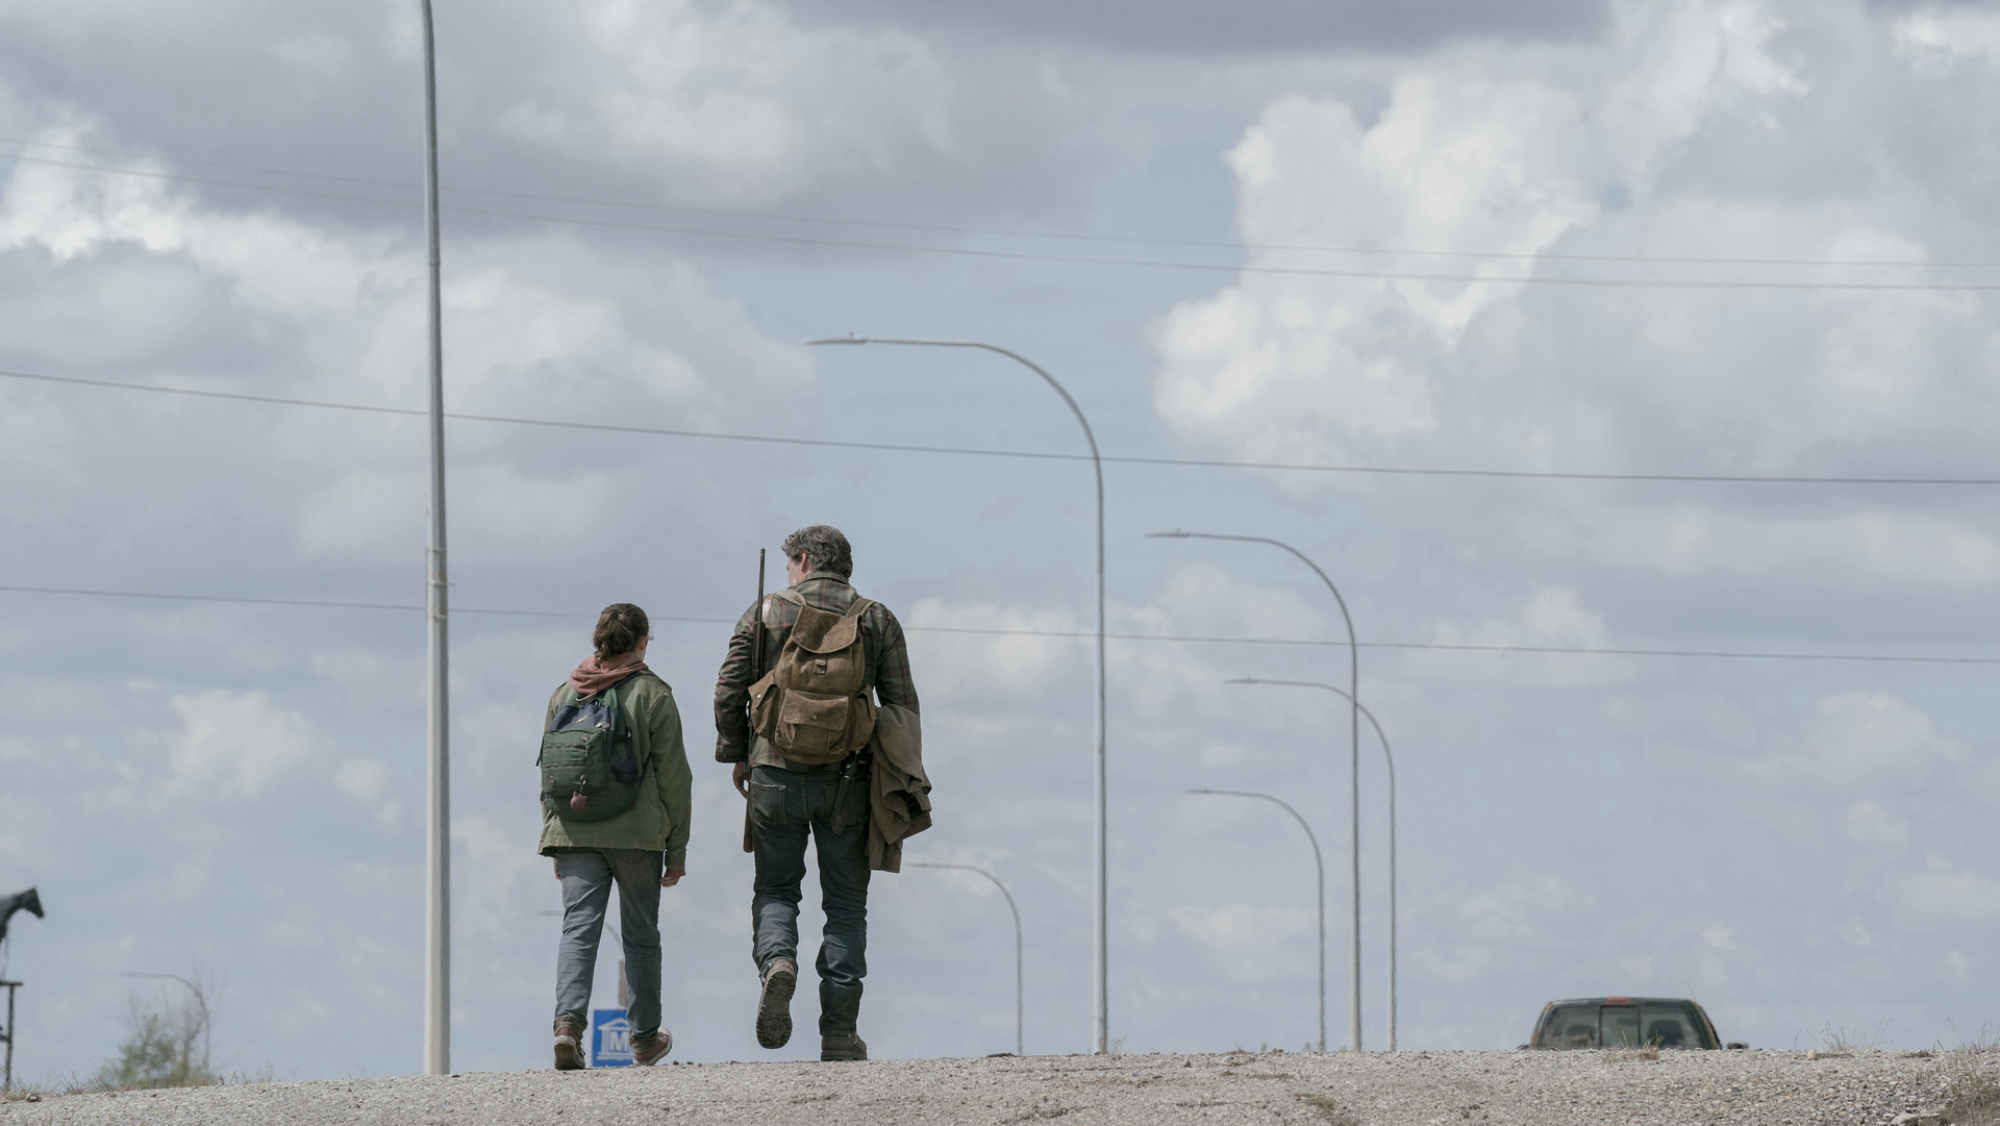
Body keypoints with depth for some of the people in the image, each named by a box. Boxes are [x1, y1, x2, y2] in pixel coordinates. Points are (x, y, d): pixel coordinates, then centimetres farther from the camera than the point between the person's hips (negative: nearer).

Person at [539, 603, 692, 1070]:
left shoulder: (565, 694, 9)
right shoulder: (653, 694, -2)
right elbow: (672, 776, -3)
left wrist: (555, 842, 20)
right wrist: (676, 850, 3)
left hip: (575, 834, 2)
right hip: (638, 835, -2)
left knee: (578, 929, -4)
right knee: (641, 937, 11)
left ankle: (568, 1022, -26)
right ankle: (645, 1038, 22)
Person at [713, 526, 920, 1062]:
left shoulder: (765, 613, 4)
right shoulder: (876, 620, 7)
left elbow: (729, 690, 0)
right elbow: (903, 703, 4)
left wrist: (735, 755, 13)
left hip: (775, 774, -1)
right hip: (846, 777, 1)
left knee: (775, 888, 13)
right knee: (846, 902, 7)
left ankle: (776, 960, -19)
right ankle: (839, 1029, 1)